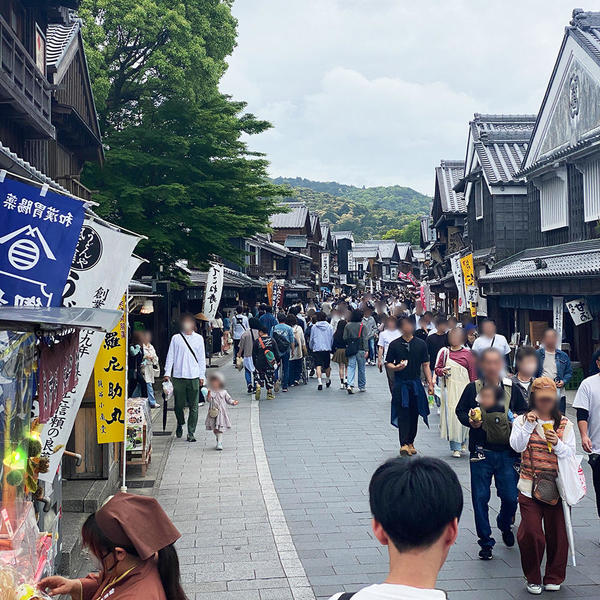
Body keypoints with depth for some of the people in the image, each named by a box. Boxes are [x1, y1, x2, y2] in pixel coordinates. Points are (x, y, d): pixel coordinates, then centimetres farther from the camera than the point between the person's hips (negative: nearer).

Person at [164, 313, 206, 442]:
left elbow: (202, 358, 12)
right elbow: (170, 356, 7)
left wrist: (202, 375, 8)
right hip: (179, 376, 0)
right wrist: (167, 372, -2)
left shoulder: (198, 338, 10)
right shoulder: (176, 338, 7)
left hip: (194, 377, 0)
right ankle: (180, 424, 32)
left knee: (194, 407, -2)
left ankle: (191, 433, 4)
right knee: (179, 405, 4)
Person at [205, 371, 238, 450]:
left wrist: (233, 402, -8)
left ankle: (219, 443, -7)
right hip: (213, 413, 2)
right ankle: (219, 440, 29)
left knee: (220, 429, -8)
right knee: (214, 429, 9)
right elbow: (208, 400, -11)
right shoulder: (211, 392, 1)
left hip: (221, 413, -1)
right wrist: (209, 396, -30)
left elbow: (228, 399, 9)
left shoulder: (224, 392, 3)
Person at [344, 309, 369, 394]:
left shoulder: (347, 326, 3)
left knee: (351, 367, 1)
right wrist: (366, 350, -9)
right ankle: (362, 386, 18)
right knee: (361, 368, 9)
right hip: (360, 349, -2)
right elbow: (365, 338, -9)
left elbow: (345, 338, 6)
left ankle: (350, 384, -17)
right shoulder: (362, 326, -6)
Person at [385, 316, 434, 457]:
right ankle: (404, 444, -14)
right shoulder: (394, 345, 2)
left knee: (414, 415, 7)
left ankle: (410, 442, 20)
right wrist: (395, 367, -18)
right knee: (403, 414, -9)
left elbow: (425, 365, 8)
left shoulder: (421, 344, 7)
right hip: (400, 384, -2)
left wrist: (430, 383, 1)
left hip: (416, 384, 2)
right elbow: (388, 363, 4)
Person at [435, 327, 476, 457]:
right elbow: (437, 369, 13)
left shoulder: (468, 353, 3)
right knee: (451, 414, -4)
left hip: (463, 388, -1)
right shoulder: (444, 352, 8)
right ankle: (456, 448, 1)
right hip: (449, 388, 1)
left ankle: (462, 441, 22)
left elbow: (473, 374, 4)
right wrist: (442, 371, -10)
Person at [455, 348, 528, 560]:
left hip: (507, 453, 1)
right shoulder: (473, 389, -1)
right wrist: (470, 421, -13)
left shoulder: (512, 389, 4)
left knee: (511, 497, 2)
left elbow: (525, 411, 16)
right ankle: (485, 541, 18)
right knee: (480, 497, 2)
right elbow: (460, 410, 7)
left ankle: (505, 525, 36)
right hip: (481, 452, -1)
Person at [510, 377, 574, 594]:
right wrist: (528, 425, -20)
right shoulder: (522, 421, 4)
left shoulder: (565, 424, 6)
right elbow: (517, 446, -10)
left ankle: (554, 578, 24)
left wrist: (557, 444, -19)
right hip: (530, 487, -1)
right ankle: (533, 578, 16)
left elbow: (570, 454, -1)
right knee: (531, 534, -5)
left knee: (557, 534, 4)